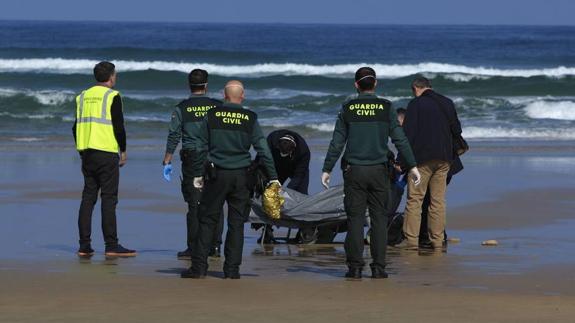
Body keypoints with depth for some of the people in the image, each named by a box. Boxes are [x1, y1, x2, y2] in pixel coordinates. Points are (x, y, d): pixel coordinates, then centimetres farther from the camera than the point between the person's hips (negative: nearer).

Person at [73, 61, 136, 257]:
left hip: (87, 154, 6)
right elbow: (119, 126, -12)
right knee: (109, 199, -5)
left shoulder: (83, 97, 13)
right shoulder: (112, 96, -7)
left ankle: (84, 246, 7)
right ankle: (111, 246, -7)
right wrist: (123, 151, -2)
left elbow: (76, 127, 14)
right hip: (107, 153, -6)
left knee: (88, 198, 9)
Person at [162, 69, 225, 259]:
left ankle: (194, 249, -1)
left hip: (191, 159, -1)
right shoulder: (218, 107, 2)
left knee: (194, 205, 0)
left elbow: (174, 137, -3)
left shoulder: (181, 108, -2)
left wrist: (167, 161, 3)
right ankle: (215, 247, 10)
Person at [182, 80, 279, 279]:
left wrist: (198, 173, 11)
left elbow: (201, 147, 3)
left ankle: (199, 266, 0)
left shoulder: (212, 116, 0)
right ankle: (232, 269, 6)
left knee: (207, 220, 4)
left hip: (217, 174, 0)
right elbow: (263, 149, -1)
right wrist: (273, 177, 3)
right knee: (236, 223, 7)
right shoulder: (250, 119, -1)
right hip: (241, 177, 0)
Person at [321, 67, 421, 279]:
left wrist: (327, 169, 8)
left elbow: (337, 142, 1)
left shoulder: (348, 109, 0)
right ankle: (378, 267, 1)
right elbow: (400, 139, -3)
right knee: (379, 218, 5)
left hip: (354, 170, 0)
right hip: (378, 170, 0)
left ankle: (355, 267, 0)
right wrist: (412, 166, 3)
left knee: (355, 218, 3)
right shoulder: (385, 108, -1)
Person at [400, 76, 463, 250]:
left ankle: (411, 239, -6)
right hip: (444, 158, 5)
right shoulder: (447, 103, 11)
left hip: (422, 158, -5)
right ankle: (437, 240, 7)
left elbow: (407, 134, -11)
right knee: (438, 200, 9)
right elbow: (457, 130, 18)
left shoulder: (416, 104, -6)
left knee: (414, 199, -2)